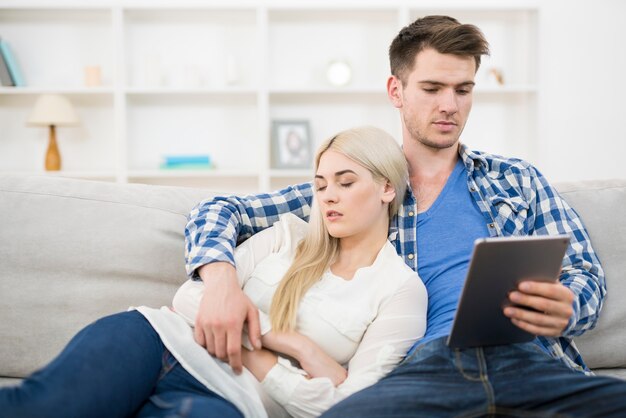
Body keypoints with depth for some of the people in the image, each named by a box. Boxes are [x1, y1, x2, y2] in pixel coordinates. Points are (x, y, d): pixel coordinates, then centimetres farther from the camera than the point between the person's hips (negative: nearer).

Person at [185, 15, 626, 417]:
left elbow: (585, 271, 17)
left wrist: (566, 306, -9)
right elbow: (219, 212, 15)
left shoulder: (517, 179, 23)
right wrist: (221, 276, -9)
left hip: (531, 357, 2)